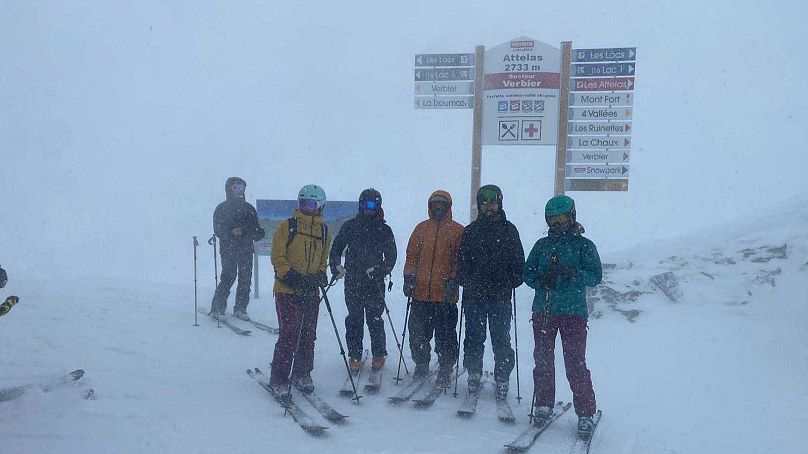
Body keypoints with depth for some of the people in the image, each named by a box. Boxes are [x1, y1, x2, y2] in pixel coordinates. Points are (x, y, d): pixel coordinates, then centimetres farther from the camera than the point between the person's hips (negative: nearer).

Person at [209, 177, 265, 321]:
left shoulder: (249, 208, 15)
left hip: (246, 249, 4)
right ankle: (217, 308, 1)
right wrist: (231, 232, -22)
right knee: (228, 277, -10)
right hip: (228, 249, -4)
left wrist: (258, 233, -7)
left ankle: (240, 308, 10)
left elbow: (255, 228, 16)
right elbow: (218, 229, -6)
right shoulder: (222, 208, 4)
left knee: (246, 278, 0)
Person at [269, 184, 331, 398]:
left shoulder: (325, 232, 10)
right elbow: (277, 257, -5)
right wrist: (292, 276, -18)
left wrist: (320, 276, -1)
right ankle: (278, 379, 4)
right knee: (290, 334, -9)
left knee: (308, 335, 11)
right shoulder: (287, 227, -3)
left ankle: (302, 375, 27)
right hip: (287, 291, -4)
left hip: (311, 293, 5)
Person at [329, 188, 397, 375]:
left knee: (375, 319, 0)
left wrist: (380, 270, -11)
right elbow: (336, 248, 11)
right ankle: (354, 356, 12)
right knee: (354, 319, 3)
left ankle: (379, 356, 14)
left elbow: (391, 255, 5)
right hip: (353, 281, 1)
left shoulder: (384, 230, 7)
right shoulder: (350, 226, 9)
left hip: (375, 283, -1)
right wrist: (336, 266, -5)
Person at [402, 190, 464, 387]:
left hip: (445, 294, -3)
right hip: (420, 293, 3)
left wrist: (454, 280, -10)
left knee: (445, 336, 2)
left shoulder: (457, 230, 4)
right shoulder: (421, 228, 12)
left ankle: (445, 372, 14)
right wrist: (409, 276, 2)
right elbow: (411, 255, 13)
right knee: (417, 334, 8)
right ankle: (421, 367, 25)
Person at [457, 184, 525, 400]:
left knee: (501, 340, 3)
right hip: (474, 296, 1)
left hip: (501, 296, -1)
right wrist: (468, 282, -5)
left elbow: (519, 262, 7)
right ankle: (474, 375, 19)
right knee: (474, 338, 7)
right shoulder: (470, 231, 9)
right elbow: (462, 261, 9)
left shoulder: (509, 230, 7)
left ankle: (502, 380, 11)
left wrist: (510, 283, -7)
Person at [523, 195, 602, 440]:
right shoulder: (542, 245, 13)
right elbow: (527, 273, 12)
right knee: (543, 360, 8)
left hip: (573, 312, -3)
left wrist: (570, 273, -21)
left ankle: (586, 414, 4)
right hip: (543, 310, 4)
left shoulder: (584, 245, 3)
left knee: (575, 364, -6)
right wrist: (541, 279, -9)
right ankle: (543, 405, 22)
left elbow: (596, 275, -5)